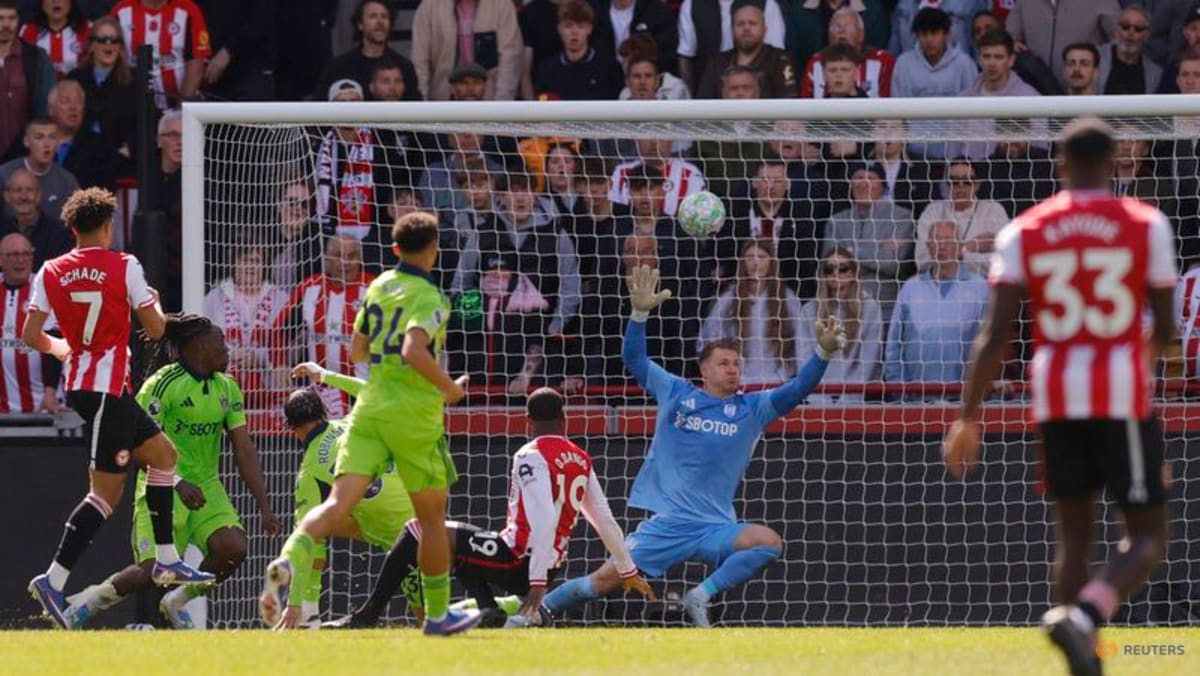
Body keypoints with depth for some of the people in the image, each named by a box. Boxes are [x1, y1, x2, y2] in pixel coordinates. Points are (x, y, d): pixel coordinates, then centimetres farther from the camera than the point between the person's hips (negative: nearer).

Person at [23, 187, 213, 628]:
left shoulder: (51, 273, 4)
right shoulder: (124, 267, -8)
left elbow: (30, 335, 2)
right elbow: (156, 329, -4)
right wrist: (155, 303, 18)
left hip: (80, 385, 7)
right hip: (107, 388, -7)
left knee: (163, 453, 21)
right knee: (107, 490, -7)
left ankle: (166, 559, 23)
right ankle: (54, 582, -16)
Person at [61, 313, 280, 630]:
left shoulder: (228, 389, 7)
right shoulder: (162, 385, -14)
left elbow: (244, 451, 6)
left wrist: (264, 507, -1)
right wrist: (178, 485, -31)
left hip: (206, 487, 6)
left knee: (233, 548, -18)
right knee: (154, 571, -17)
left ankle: (177, 603, 7)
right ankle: (91, 600, 11)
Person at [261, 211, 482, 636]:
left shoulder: (379, 287, 12)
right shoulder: (429, 298, -9)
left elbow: (357, 350, 19)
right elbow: (415, 350, -24)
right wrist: (449, 388, -12)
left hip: (369, 407, 5)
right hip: (414, 414, -5)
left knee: (339, 501, -7)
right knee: (431, 515, 10)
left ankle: (288, 560, -34)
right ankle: (438, 614, 19)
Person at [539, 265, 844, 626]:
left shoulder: (751, 408, 6)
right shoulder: (676, 394, 6)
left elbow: (795, 391, -3)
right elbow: (634, 359, 3)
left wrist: (823, 353, -19)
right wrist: (640, 313, -12)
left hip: (715, 529, 1)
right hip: (666, 523, -1)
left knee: (770, 542, -26)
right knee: (606, 579, -8)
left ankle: (701, 595, -13)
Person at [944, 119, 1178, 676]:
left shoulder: (1023, 232, 2)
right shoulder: (1146, 225, -1)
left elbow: (996, 332, -5)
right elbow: (1165, 328, 2)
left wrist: (967, 417, -3)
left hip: (1055, 397, 3)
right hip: (1122, 397, -3)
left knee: (1074, 531, 16)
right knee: (1147, 536, 4)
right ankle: (1083, 616, -25)